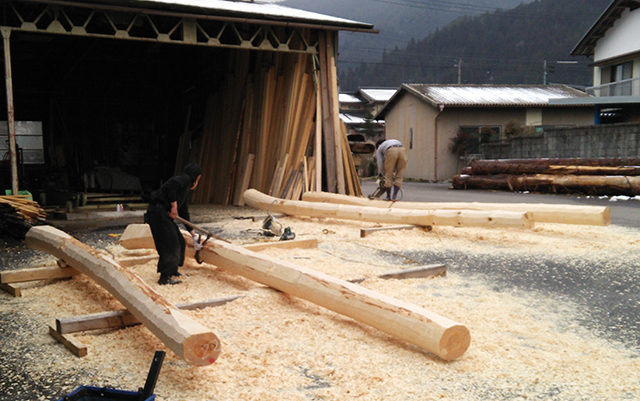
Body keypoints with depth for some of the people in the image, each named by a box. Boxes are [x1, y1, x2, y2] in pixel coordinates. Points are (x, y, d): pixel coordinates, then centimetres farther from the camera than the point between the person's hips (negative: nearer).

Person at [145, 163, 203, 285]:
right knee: (170, 245, -8)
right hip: (158, 212, -10)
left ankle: (172, 271, 31)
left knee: (180, 242, 17)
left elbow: (184, 214, 29)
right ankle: (164, 277, -3)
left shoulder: (185, 189, 26)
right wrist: (174, 205, -15)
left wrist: (194, 236, 31)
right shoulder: (185, 178, -1)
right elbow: (170, 186, -23)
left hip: (164, 214, 10)